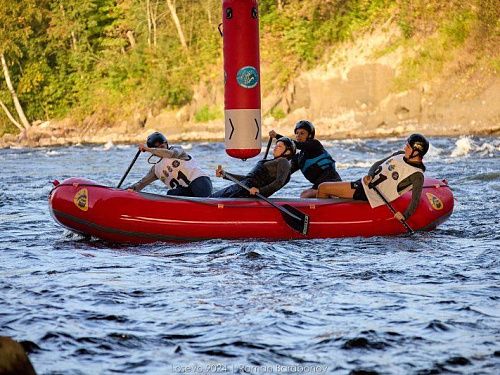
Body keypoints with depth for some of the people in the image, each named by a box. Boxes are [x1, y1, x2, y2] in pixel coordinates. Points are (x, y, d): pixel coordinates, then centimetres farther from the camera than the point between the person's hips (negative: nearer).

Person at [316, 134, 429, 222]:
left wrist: (405, 215, -36)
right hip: (364, 184, 8)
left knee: (323, 188, -8)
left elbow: (415, 199, -21)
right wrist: (369, 175, -4)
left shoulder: (417, 175, -16)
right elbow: (378, 164, 16)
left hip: (372, 197, -8)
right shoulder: (400, 155, 7)